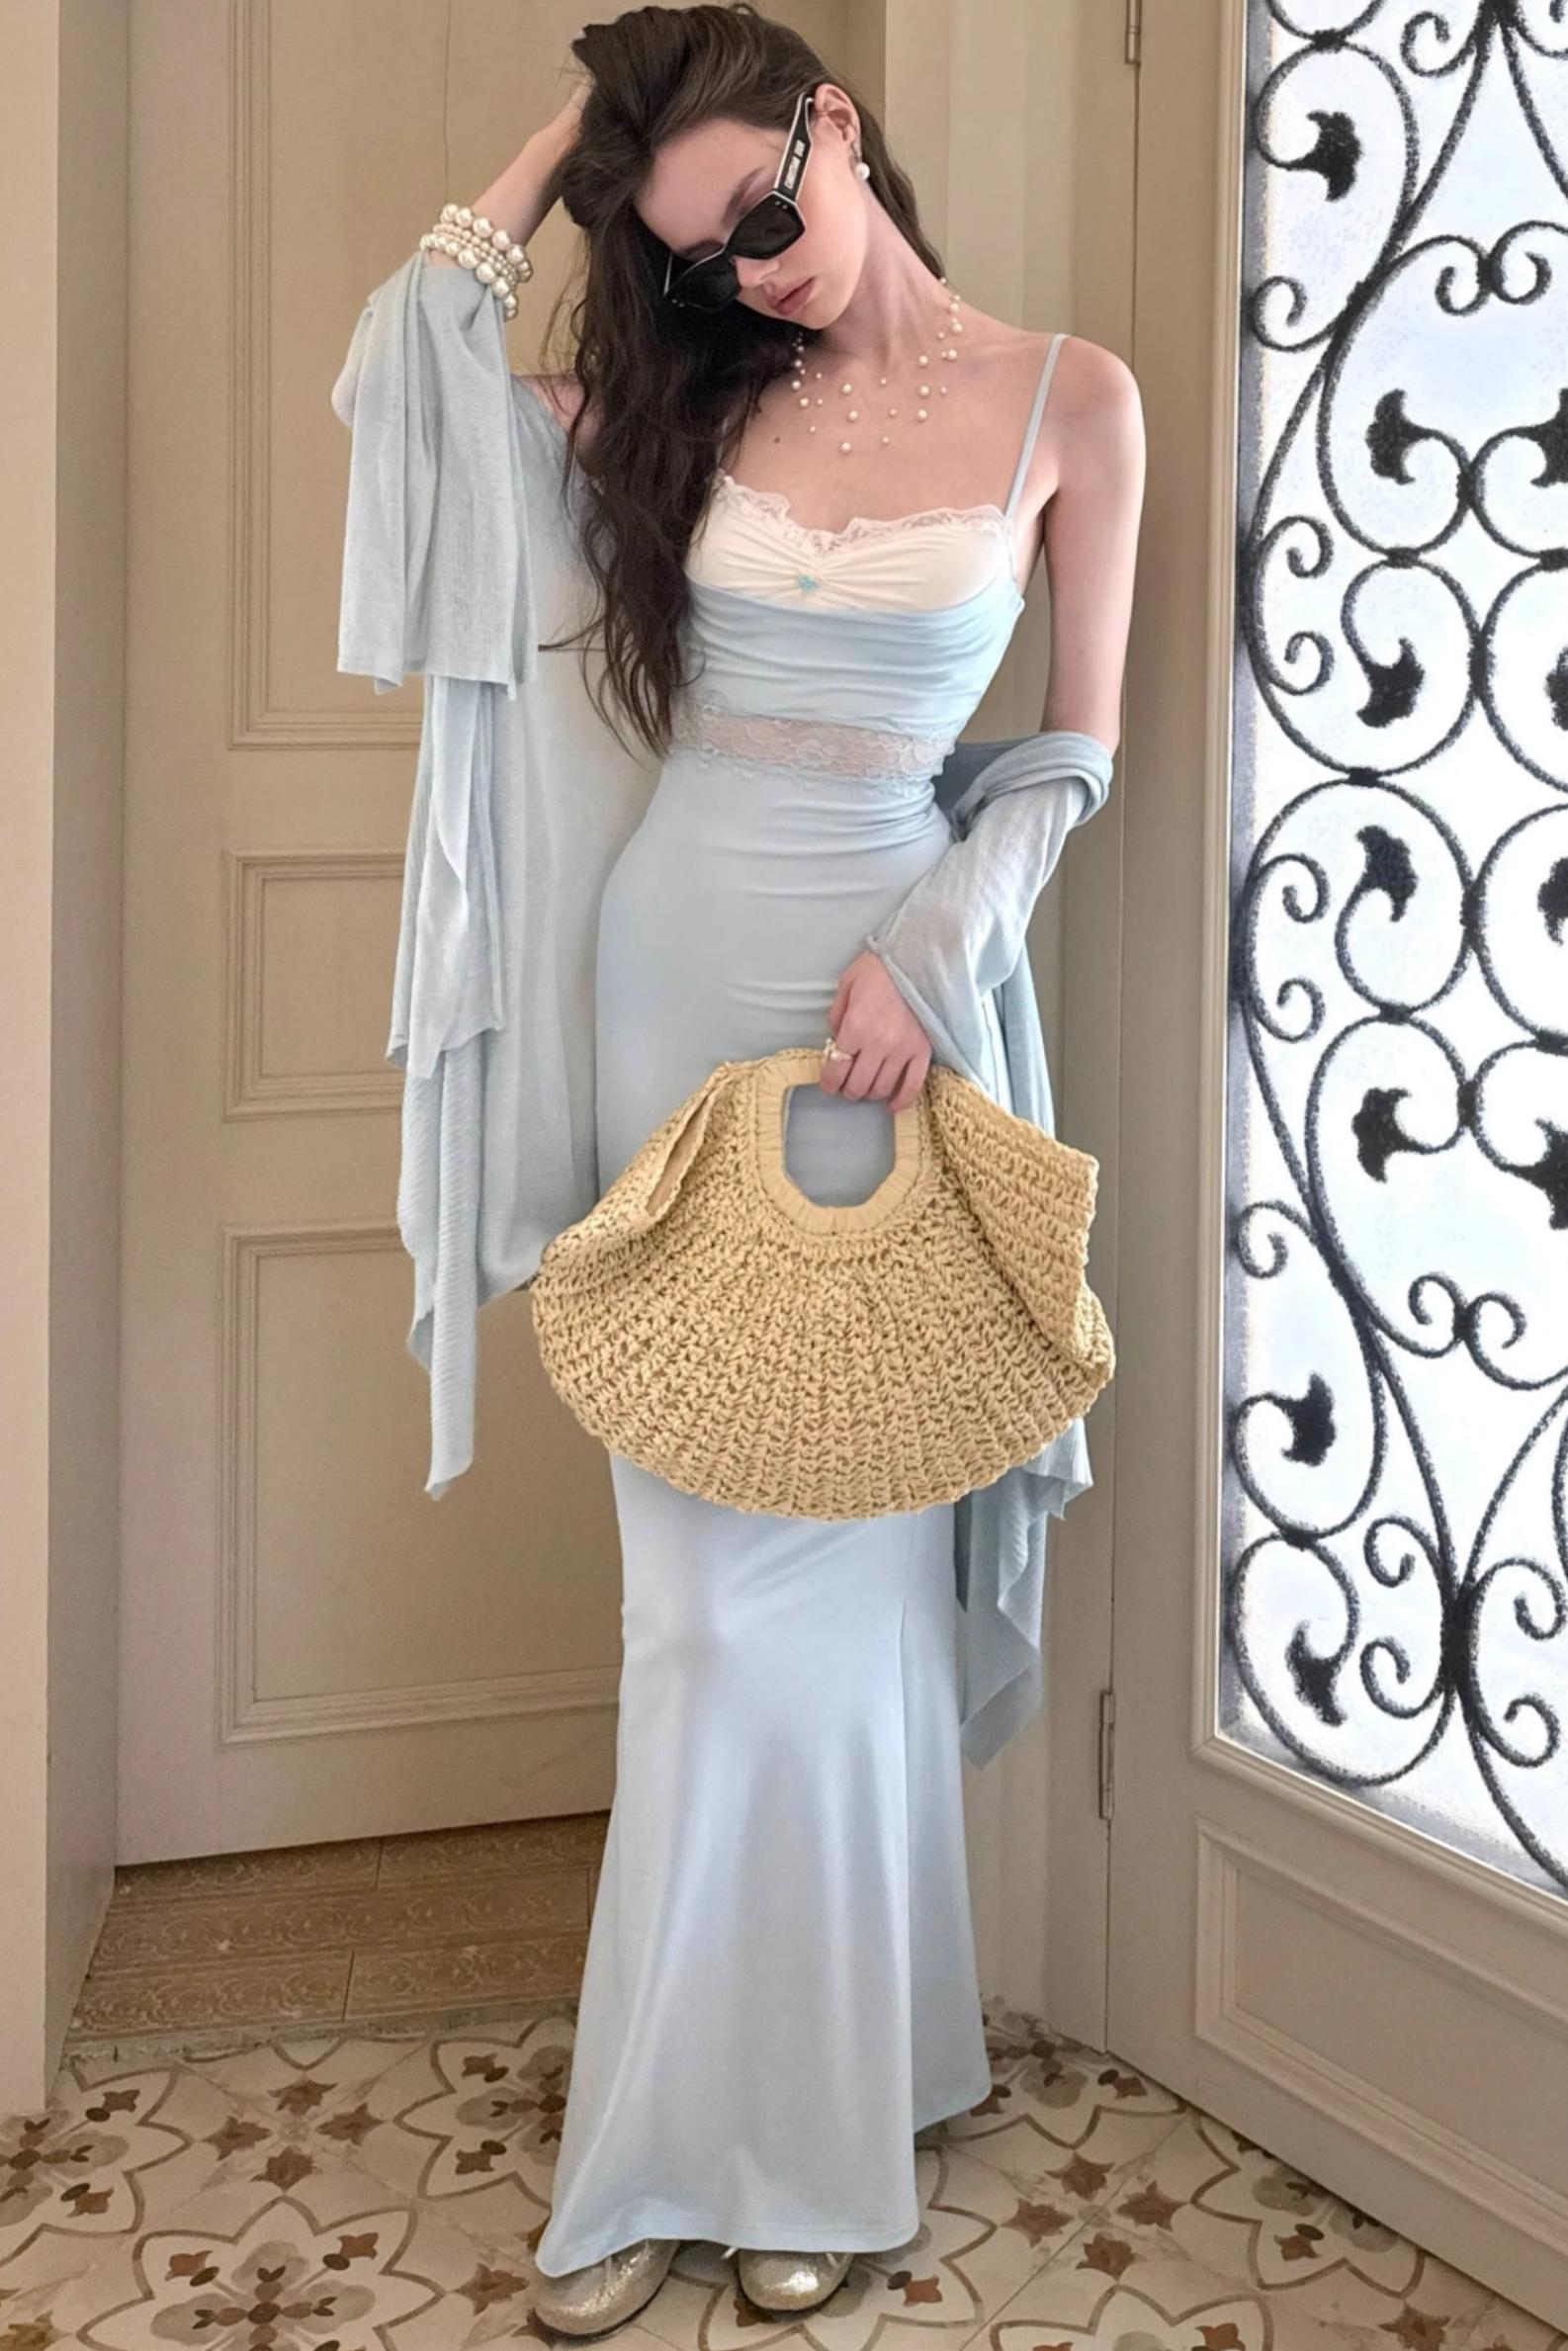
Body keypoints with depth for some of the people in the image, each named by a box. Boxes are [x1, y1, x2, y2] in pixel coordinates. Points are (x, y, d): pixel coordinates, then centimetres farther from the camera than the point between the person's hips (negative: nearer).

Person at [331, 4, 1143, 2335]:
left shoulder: (1068, 397, -1)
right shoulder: (703, 397, 7)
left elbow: (1079, 748, 2)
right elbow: (407, 365, 7)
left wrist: (926, 951, -10)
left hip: (877, 991, -3)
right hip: (673, 963, 3)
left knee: (826, 1560, -1)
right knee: (707, 1560, 5)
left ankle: (794, 2130, 13)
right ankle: (714, 2126, 15)